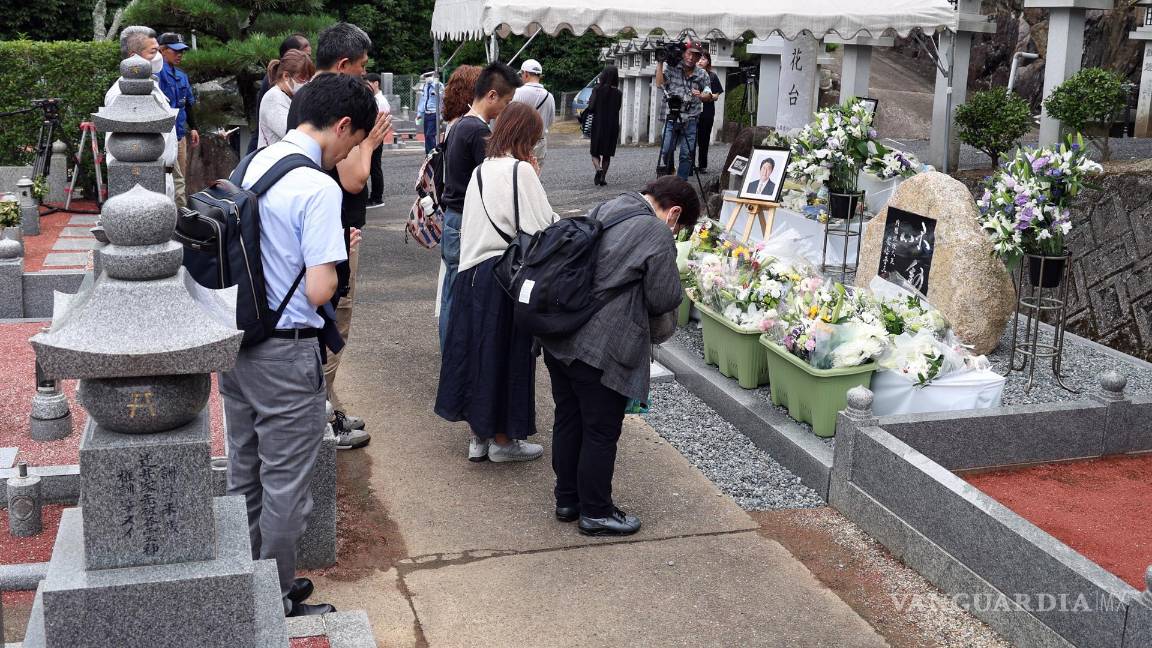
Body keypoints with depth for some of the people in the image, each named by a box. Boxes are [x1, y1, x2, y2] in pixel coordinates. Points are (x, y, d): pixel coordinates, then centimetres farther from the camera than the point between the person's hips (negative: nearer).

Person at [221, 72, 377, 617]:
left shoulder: (254, 164, 6)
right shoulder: (319, 189, -20)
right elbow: (319, 291, -23)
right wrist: (340, 255, -3)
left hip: (236, 342, 9)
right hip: (286, 353, -8)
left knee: (244, 473, 20)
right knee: (285, 487, 6)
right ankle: (278, 606, 21)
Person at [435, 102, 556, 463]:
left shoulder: (481, 171, 11)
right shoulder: (521, 170, -11)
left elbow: (471, 227, 13)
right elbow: (541, 226, -14)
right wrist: (536, 179, -1)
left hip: (473, 271, 7)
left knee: (477, 349, 13)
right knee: (507, 355, 4)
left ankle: (480, 436, 23)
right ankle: (502, 440, 15)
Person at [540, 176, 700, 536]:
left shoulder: (605, 210, 12)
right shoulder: (658, 235, -12)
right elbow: (664, 300, -10)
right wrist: (662, 331, 12)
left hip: (558, 338, 8)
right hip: (600, 348, -8)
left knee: (568, 420, 19)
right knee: (601, 432, 5)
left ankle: (567, 500, 32)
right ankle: (595, 513, 18)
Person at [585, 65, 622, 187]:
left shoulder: (597, 89, -9)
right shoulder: (618, 93, -3)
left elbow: (591, 108, -11)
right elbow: (617, 109, 7)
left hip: (598, 125, -2)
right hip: (612, 126, 2)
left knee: (595, 152, 8)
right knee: (607, 154, 12)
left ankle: (598, 169, -19)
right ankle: (603, 177, 8)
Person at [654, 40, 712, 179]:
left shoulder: (702, 74, 6)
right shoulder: (673, 69, 2)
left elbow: (709, 93, 9)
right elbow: (660, 84, -7)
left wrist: (701, 95, -14)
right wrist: (660, 64, -8)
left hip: (690, 120, 1)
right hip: (671, 118, -1)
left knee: (686, 155, 0)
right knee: (666, 151, -6)